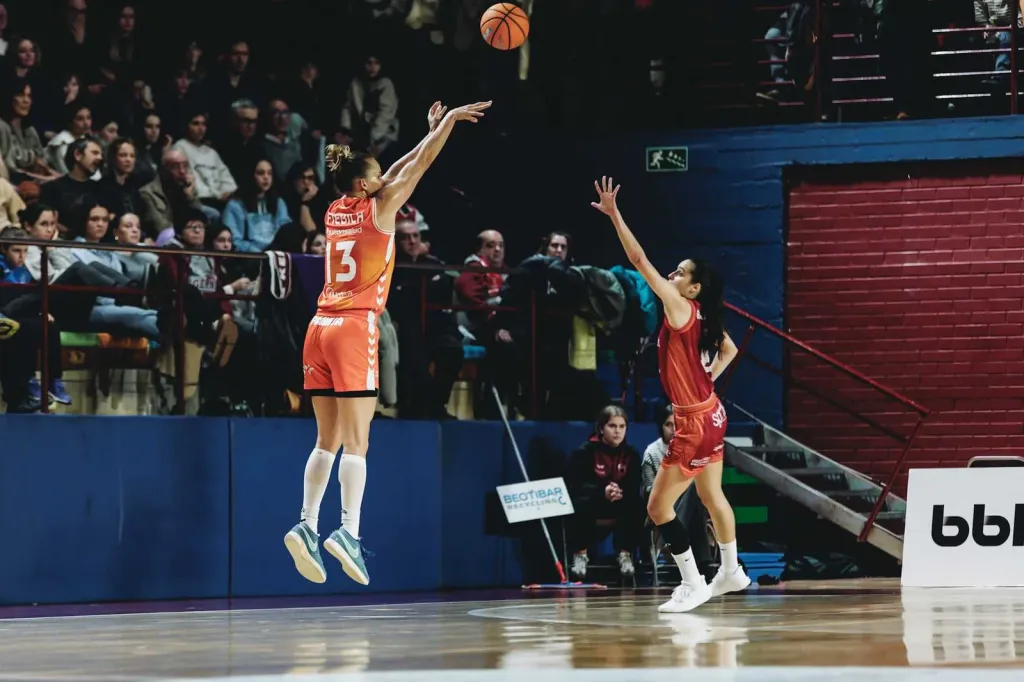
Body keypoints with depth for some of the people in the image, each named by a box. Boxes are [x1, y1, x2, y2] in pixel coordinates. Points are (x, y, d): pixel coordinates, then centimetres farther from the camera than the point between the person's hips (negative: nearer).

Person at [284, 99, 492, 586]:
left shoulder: (336, 212, 15)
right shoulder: (378, 208, -2)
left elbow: (397, 172, 27)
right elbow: (418, 166, 5)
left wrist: (431, 130, 34)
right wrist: (449, 121, 17)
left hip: (320, 327, 7)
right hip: (354, 328, -7)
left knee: (327, 440, 9)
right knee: (355, 442, -11)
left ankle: (307, 526, -1)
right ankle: (349, 531, -21)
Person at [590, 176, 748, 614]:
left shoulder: (681, 310, -19)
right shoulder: (703, 319, 4)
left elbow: (640, 262, -24)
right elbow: (729, 350, 22)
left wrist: (614, 215, -23)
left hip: (694, 424, -10)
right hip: (710, 415, 10)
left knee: (659, 507, -4)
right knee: (711, 496, 23)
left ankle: (692, 584, 1)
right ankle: (731, 571, 36)